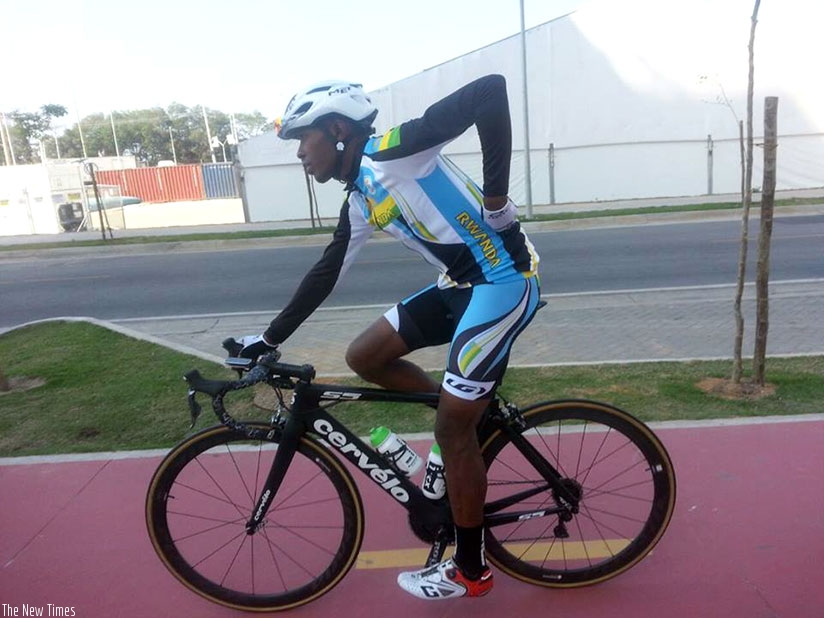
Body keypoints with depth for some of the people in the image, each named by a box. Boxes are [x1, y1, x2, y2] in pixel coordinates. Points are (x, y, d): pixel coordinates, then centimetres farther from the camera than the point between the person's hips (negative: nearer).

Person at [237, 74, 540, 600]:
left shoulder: (392, 151, -15)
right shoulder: (360, 203, 10)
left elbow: (490, 91, -23)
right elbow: (326, 274, 16)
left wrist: (496, 198, -22)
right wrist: (269, 339, 18)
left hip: (504, 281, -8)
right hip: (461, 284, 8)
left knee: (452, 429, -4)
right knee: (364, 356, 9)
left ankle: (470, 570, 17)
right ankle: (474, 405, 21)